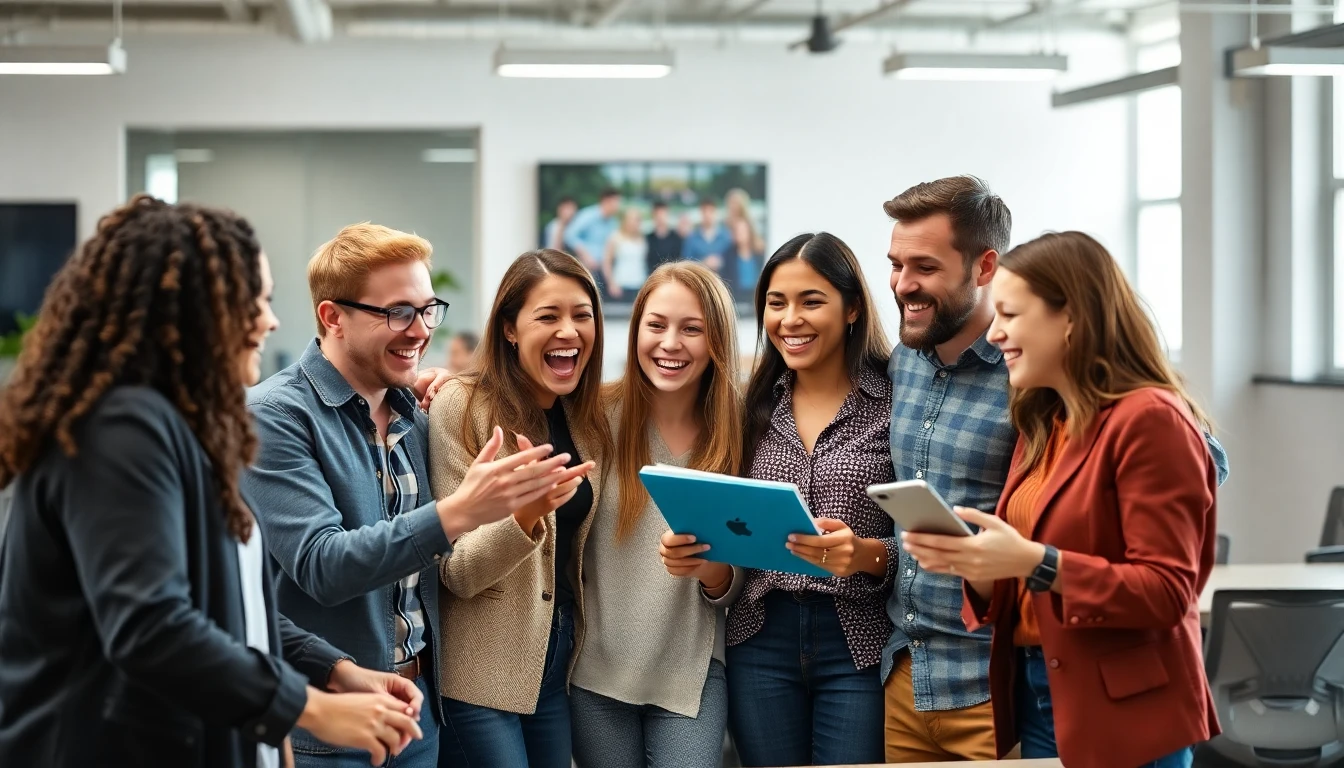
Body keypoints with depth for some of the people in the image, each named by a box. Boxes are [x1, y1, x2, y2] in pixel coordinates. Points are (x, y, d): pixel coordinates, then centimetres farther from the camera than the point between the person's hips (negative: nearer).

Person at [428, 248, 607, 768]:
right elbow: (458, 574, -16)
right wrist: (527, 514, -33)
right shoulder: (462, 407, -12)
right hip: (481, 674, -6)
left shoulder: (589, 417, 6)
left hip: (559, 662, 6)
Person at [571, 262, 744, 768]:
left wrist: (707, 565, -20)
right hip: (599, 669, 0)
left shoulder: (735, 430, -2)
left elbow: (730, 589, 2)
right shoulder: (598, 415, -5)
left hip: (692, 674, 0)